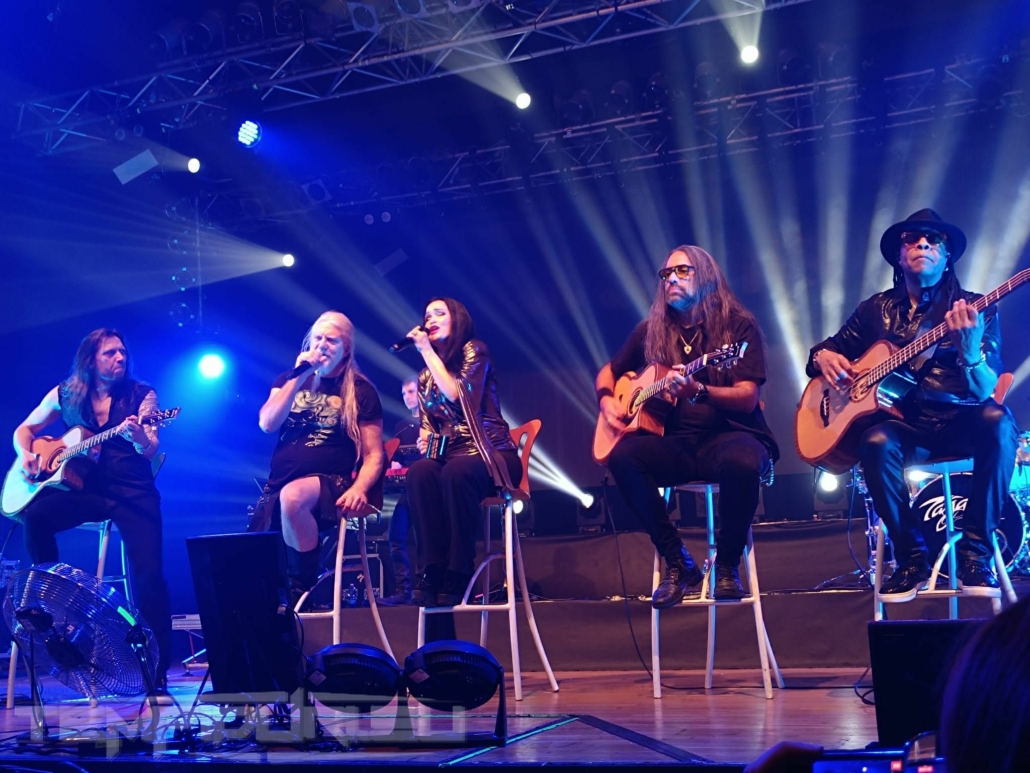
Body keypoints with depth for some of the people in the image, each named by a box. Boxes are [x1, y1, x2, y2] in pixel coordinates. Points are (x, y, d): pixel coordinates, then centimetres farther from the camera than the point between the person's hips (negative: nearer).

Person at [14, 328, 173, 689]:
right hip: (85, 488, 3)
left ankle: (158, 667, -10)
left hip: (132, 492, -2)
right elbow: (24, 429, 18)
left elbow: (151, 451, -10)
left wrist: (140, 438, -35)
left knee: (148, 572, -19)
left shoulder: (142, 395, 0)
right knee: (34, 517, -27)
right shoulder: (65, 394, 8)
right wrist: (25, 454, -5)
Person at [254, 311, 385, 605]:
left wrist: (359, 488, -20)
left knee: (293, 496, -37)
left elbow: (374, 455, 0)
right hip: (276, 486, 4)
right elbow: (267, 424, -2)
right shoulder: (289, 379, 14)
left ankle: (304, 591, -24)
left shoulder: (361, 391, 3)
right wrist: (299, 377, -7)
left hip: (331, 485, -4)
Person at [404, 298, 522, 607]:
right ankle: (434, 570, -35)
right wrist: (425, 439, -4)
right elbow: (427, 423, 21)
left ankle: (458, 574, -36)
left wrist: (427, 351, -6)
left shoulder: (474, 351, 3)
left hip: (490, 454, -4)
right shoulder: (427, 375, 19)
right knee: (419, 472, -32)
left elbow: (457, 394, -14)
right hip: (449, 454, 4)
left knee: (456, 473, -39)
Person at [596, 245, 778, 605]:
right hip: (676, 442, 4)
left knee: (743, 463, -39)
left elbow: (747, 399, -11)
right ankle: (677, 561, -13)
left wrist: (698, 391, -29)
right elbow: (608, 371, 25)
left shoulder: (739, 325, -1)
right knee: (622, 456, -28)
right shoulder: (652, 331, 11)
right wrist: (607, 400, 3)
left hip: (729, 434, -3)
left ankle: (726, 564, -12)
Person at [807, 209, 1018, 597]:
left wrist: (969, 350, -33)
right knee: (877, 442, -33)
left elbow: (983, 391, -11)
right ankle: (912, 557, -16)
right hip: (904, 422, 1)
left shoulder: (975, 309, 1)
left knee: (998, 421, -34)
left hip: (957, 421, -1)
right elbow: (825, 350, 18)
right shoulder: (877, 310, 9)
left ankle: (975, 553, -23)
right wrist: (824, 357, -7)